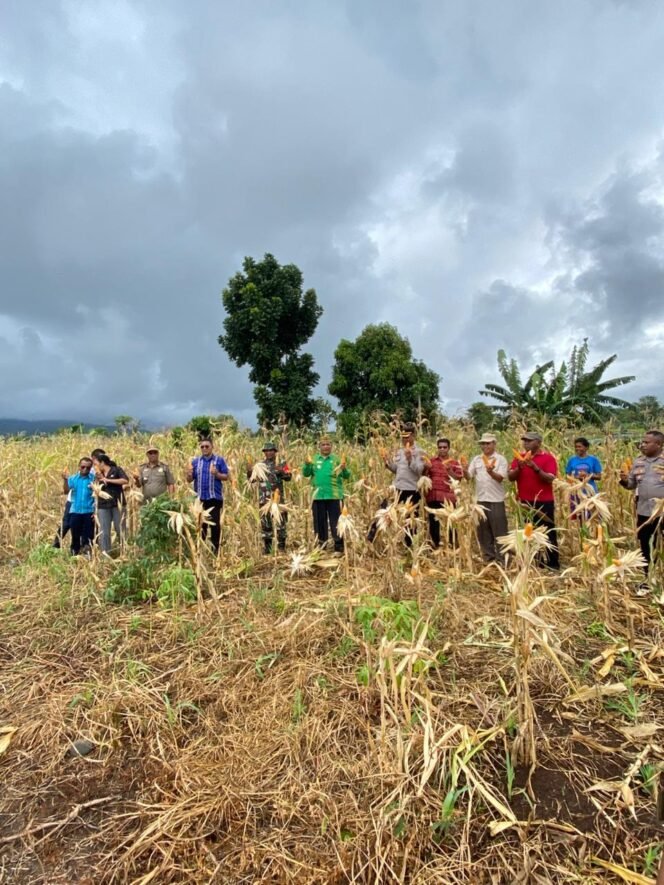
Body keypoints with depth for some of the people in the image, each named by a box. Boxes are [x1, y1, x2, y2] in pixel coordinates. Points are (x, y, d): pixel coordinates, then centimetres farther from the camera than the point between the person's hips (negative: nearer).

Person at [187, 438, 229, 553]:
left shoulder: (219, 460, 0)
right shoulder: (195, 461, 8)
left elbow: (226, 476, -1)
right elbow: (189, 480, 6)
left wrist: (216, 474, -20)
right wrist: (189, 474, -16)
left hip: (215, 497, -3)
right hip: (200, 498, 3)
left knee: (215, 524, 2)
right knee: (200, 523, 10)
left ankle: (215, 549, 12)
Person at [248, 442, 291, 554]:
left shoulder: (281, 463, 2)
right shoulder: (260, 464, 10)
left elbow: (288, 478, -6)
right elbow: (252, 479, 11)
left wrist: (282, 471, -25)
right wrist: (249, 472, -10)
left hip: (278, 497, -2)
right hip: (264, 498, 2)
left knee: (281, 520, 0)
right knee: (265, 523, 7)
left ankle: (281, 546, 11)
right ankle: (267, 547, 17)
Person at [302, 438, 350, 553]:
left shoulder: (337, 459, 4)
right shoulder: (314, 459, 9)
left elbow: (346, 476, -3)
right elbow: (306, 474, 0)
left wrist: (344, 468, -24)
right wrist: (307, 465, -19)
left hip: (334, 495, -2)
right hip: (318, 496, 2)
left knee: (336, 521, 0)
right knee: (319, 521, 11)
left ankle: (339, 547, 7)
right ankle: (321, 546, 23)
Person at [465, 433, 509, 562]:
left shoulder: (500, 459, -2)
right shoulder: (476, 459, 10)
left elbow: (500, 478, -13)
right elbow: (468, 477, 5)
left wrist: (491, 472, -32)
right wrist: (464, 470, -17)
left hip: (496, 501, -4)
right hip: (481, 500, 4)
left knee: (499, 531, 1)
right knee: (483, 531, 11)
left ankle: (502, 559, 10)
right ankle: (488, 557, 23)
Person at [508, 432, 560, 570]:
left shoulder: (548, 458, -4)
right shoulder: (519, 457, 7)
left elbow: (550, 479, -15)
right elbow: (510, 477, 1)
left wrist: (535, 467, -26)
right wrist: (519, 467, -17)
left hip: (544, 502, -4)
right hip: (524, 502, 4)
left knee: (548, 533, 3)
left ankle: (553, 563, 12)